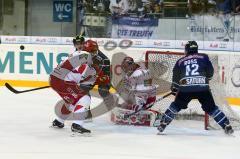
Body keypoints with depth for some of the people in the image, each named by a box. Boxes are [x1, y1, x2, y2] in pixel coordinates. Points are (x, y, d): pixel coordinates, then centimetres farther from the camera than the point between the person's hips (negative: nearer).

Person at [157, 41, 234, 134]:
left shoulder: (180, 61, 19)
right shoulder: (204, 57, 13)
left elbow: (176, 77, 25)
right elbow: (210, 72, 8)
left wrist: (174, 89, 40)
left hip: (185, 89, 1)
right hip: (202, 88, -1)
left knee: (176, 106, 21)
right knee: (211, 108, 11)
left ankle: (163, 125, 17)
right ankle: (227, 126, 5)